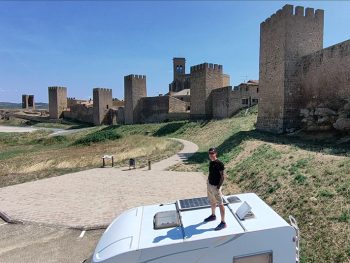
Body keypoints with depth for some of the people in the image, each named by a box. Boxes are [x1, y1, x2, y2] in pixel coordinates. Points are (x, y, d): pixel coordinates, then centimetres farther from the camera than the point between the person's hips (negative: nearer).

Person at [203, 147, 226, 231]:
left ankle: (223, 223, 8)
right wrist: (208, 182, 15)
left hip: (216, 186, -8)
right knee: (212, 201, 23)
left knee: (220, 204, 0)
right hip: (209, 185, 8)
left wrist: (218, 187, -19)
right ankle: (213, 215, 43)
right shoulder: (211, 162, 6)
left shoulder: (219, 163, -19)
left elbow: (222, 176, -18)